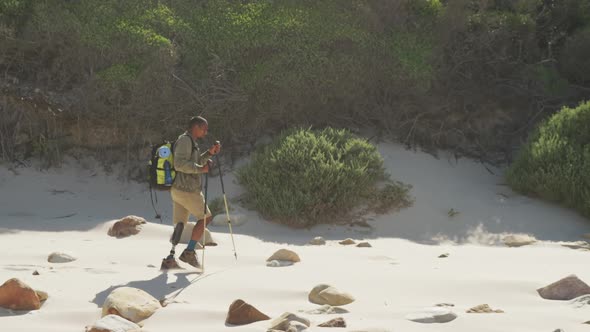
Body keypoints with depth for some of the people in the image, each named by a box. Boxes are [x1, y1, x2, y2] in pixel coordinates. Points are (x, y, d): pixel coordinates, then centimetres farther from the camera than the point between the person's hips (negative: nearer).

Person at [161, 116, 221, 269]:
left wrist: (209, 153, 16)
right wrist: (201, 169, -21)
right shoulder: (185, 140, -13)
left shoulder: (190, 141, 20)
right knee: (205, 217, 2)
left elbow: (195, 163, 27)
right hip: (187, 190, -10)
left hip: (178, 189, 10)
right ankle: (189, 252, 3)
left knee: (179, 225, 7)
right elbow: (180, 164, -23)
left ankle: (170, 258, 2)